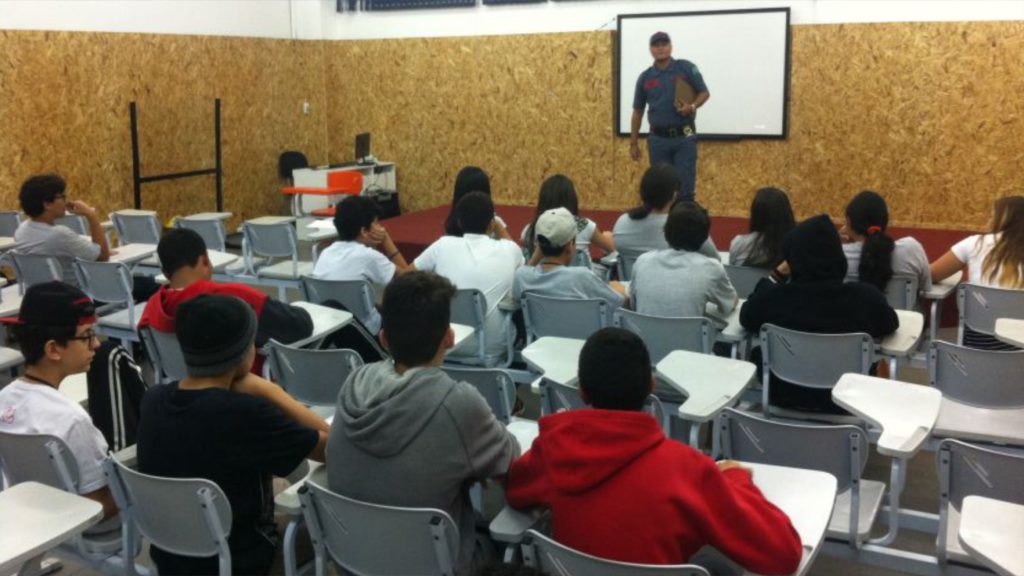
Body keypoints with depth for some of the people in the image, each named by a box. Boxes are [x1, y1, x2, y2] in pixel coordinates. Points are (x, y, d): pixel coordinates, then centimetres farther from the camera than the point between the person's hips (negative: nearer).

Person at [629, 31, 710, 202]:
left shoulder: (686, 68, -1)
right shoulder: (645, 77, 5)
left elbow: (704, 93, 4)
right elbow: (637, 112, 10)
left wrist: (692, 106, -18)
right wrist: (633, 143, 8)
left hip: (684, 137, -2)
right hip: (658, 139, 2)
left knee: (686, 187, -3)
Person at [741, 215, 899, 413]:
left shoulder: (773, 296, -23)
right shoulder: (866, 296, -23)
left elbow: (746, 319, 3)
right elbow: (890, 325, 2)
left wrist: (777, 275, 6)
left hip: (784, 397, 0)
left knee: (757, 352, 29)